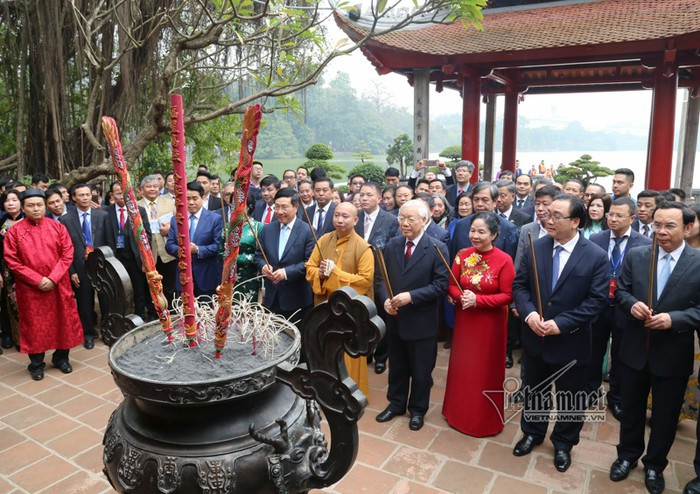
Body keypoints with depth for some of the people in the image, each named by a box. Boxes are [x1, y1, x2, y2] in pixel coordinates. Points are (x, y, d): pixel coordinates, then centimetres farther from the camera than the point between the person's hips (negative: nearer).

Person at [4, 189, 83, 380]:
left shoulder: (58, 227, 0)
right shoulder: (14, 232, -4)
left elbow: (67, 255, -3)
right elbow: (12, 261, -6)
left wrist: (53, 278, -13)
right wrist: (37, 280, -14)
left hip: (58, 286, 1)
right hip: (30, 288, -1)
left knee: (62, 321, 9)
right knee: (34, 325, 8)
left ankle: (61, 358, 26)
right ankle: (36, 364, 22)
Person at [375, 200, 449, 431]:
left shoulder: (437, 248, -12)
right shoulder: (392, 245, 3)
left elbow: (441, 285, -16)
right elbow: (383, 278, 6)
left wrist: (411, 296, -24)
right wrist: (386, 299, -13)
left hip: (421, 321, -4)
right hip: (395, 319, 4)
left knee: (421, 370, 13)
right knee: (396, 366, 20)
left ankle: (418, 409, 33)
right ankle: (396, 403, 40)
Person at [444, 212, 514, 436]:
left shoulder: (504, 260, -15)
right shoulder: (462, 255, -3)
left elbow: (508, 296, -14)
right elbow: (451, 286, 2)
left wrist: (478, 300, -23)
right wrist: (461, 297, -19)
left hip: (490, 323, -3)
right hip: (465, 321, 4)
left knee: (486, 370, 11)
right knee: (462, 367, 15)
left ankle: (486, 418, 31)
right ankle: (460, 412, 36)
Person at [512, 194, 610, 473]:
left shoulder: (596, 257, -13)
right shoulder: (535, 248, -4)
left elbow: (598, 300, -15)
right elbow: (519, 285, -1)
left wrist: (561, 323, -22)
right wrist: (528, 313, -18)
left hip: (571, 342, -2)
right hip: (534, 338, 3)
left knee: (570, 398, 16)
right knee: (533, 391, 21)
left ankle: (563, 443, 41)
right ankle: (532, 432, 45)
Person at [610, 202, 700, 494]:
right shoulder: (635, 256, -4)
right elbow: (621, 291, 1)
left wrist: (673, 319, -26)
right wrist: (632, 304, -19)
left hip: (673, 355, -2)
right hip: (635, 350, 2)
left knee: (665, 416, 16)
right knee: (631, 408, 19)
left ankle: (655, 464, 40)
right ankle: (628, 454, 42)